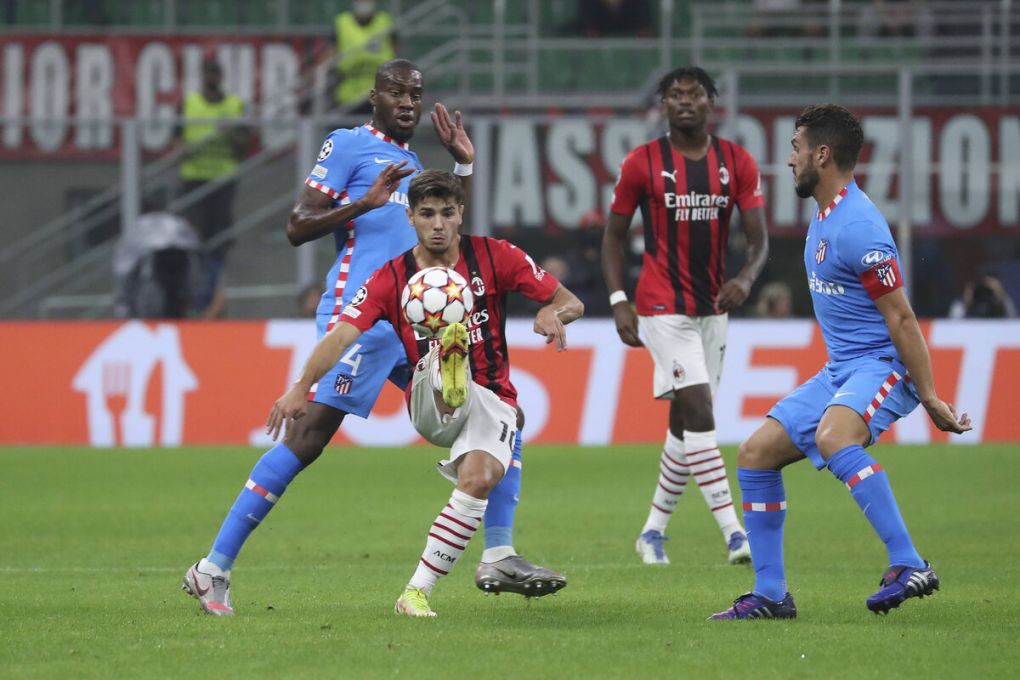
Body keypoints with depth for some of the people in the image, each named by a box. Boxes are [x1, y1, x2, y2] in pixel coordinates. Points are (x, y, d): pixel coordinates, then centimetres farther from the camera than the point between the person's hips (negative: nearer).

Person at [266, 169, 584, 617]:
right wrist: (302, 387, -31)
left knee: (478, 479, -28)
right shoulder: (390, 279, 0)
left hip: (491, 400, 0)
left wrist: (553, 313, -23)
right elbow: (342, 334, -14)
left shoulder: (494, 257, 1)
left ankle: (418, 592, -22)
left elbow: (571, 302, 2)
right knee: (445, 346, -33)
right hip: (430, 407, 0)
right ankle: (448, 364, -71)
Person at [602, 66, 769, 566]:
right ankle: (734, 532, -22)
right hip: (663, 307, -4)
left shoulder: (738, 164, 3)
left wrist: (746, 278, -21)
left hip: (712, 308, 4)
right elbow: (614, 235, 3)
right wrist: (618, 301, -8)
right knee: (698, 408, -17)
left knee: (685, 421, 9)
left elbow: (759, 238, 1)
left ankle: (654, 529, 23)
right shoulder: (642, 163, -3)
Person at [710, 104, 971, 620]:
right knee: (756, 455, 6)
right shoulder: (824, 215, 13)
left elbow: (901, 317, -20)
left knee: (832, 438, -38)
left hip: (882, 366, -10)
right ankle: (770, 595, 11)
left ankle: (909, 566, -38)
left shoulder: (858, 227, -19)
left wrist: (930, 399, -21)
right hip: (840, 369, 10)